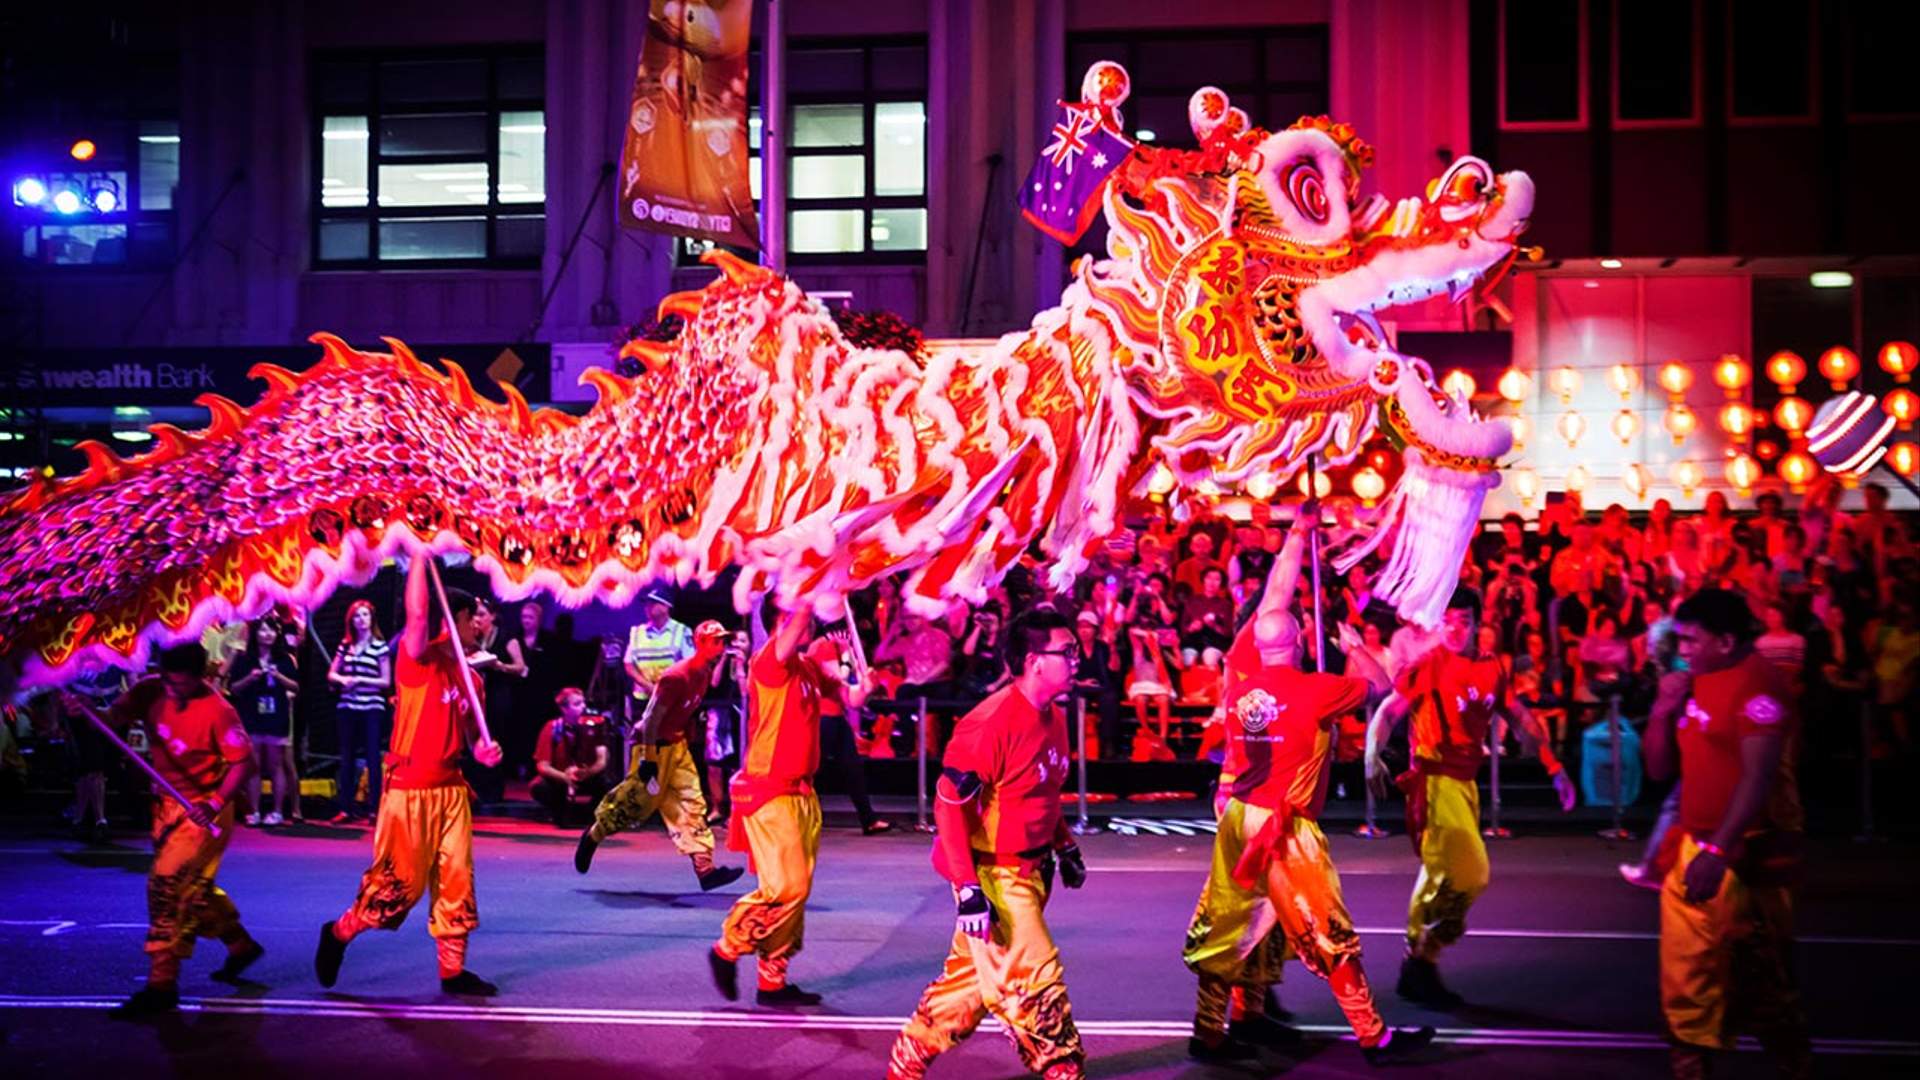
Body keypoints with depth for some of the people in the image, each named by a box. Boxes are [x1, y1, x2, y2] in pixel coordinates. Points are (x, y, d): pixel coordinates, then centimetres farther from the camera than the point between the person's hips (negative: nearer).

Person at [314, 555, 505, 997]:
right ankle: (338, 933, 23)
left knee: (457, 881, 5)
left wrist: (483, 750, -3)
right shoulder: (419, 660, -9)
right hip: (410, 790, -7)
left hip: (452, 790, 7)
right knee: (399, 884, -1)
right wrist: (420, 554, -25)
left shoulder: (470, 678, 12)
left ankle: (454, 970, 13)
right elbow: (418, 613, -26)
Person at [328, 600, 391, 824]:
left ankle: (374, 808, -2)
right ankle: (346, 808, 11)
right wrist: (343, 679, -7)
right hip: (347, 707, 4)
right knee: (347, 758, 6)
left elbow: (386, 682, -3)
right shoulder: (345, 645, 11)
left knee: (372, 758, -5)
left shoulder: (380, 646, -1)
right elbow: (331, 674, 14)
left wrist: (360, 680, -13)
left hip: (372, 709, -4)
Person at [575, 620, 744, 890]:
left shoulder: (705, 674, 3)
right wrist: (648, 759, -22)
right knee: (636, 801, 0)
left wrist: (691, 737, 18)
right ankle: (592, 837, 25)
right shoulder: (677, 677, -24)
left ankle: (705, 868, -2)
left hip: (677, 745, 9)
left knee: (691, 803, 1)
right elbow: (652, 718, -23)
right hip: (653, 745, -9)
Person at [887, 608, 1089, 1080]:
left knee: (973, 972, 17)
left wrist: (1066, 848, 19)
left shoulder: (1053, 717, 5)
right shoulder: (991, 722, -23)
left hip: (1029, 868, 9)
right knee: (1035, 978, -4)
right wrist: (968, 889, -23)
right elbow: (950, 804, -21)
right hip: (992, 873, -9)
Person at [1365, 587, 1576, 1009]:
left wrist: (1555, 767, 12)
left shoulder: (1491, 669, 8)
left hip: (1466, 781, 6)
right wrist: (1372, 755, -32)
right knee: (1470, 873, -13)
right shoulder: (1426, 666, -9)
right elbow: (1388, 712, -14)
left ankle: (1418, 967, 24)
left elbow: (1521, 716, 16)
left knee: (1445, 877, 12)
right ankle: (1422, 964, 1)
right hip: (1434, 779, -6)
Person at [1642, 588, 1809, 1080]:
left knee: (1757, 975, 0)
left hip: (1747, 853, -8)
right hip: (1696, 845, 8)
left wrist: (1718, 851, -27)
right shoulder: (1697, 683, 11)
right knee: (1685, 970, 12)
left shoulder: (1757, 685, -14)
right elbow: (1660, 768, 15)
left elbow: (1759, 779, -21)